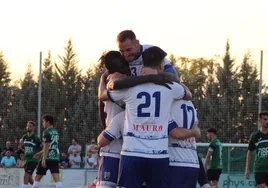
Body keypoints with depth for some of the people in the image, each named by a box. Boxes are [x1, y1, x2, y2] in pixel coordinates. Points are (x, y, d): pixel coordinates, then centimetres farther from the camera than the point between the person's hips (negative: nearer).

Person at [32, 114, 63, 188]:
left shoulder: (46, 132, -7)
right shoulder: (55, 132, 18)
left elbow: (47, 146, -16)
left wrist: (44, 159, -19)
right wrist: (40, 153, 35)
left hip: (47, 158, -6)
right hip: (56, 158, 6)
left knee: (37, 178, 8)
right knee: (57, 179, -6)